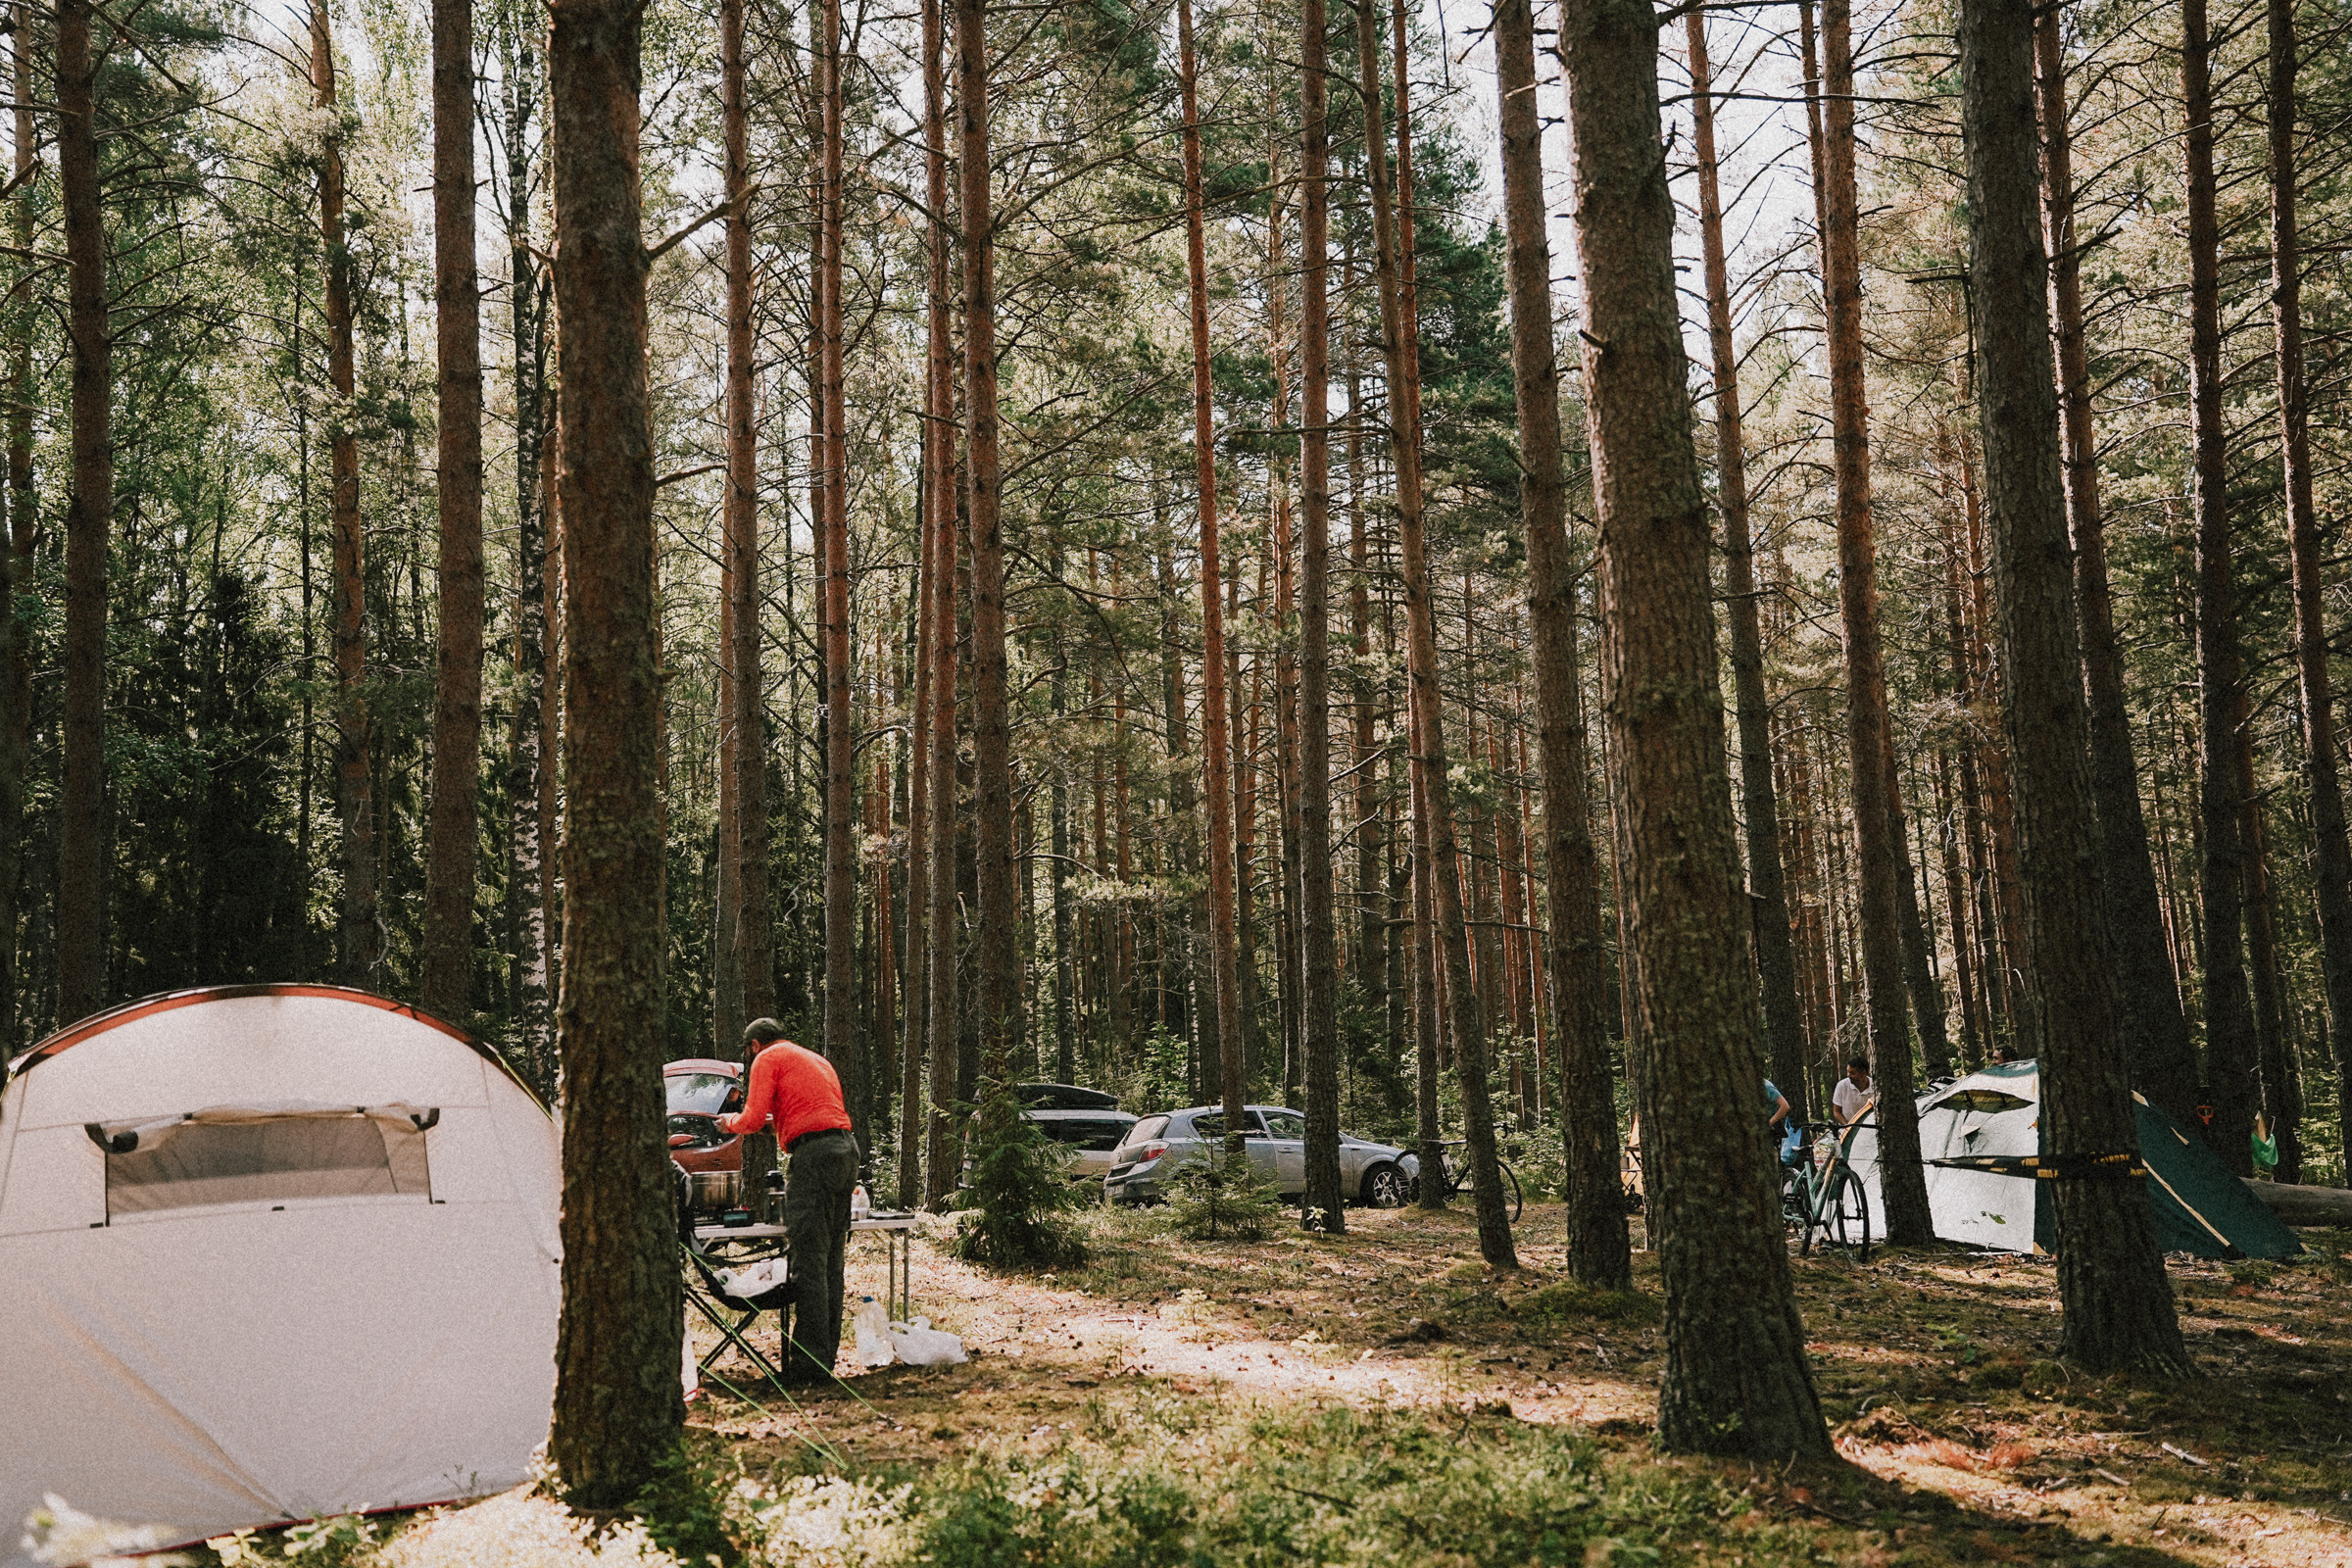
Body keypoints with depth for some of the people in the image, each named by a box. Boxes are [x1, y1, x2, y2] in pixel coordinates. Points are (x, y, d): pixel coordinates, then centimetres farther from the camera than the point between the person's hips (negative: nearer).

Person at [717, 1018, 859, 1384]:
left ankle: (809, 1364, -11)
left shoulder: (768, 1059, 5)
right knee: (830, 1262, 11)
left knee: (809, 1261, -9)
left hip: (814, 1153, -8)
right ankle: (826, 1354, 13)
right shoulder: (817, 1060, 29)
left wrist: (731, 1122, 18)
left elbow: (753, 1120, -4)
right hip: (846, 1148, 8)